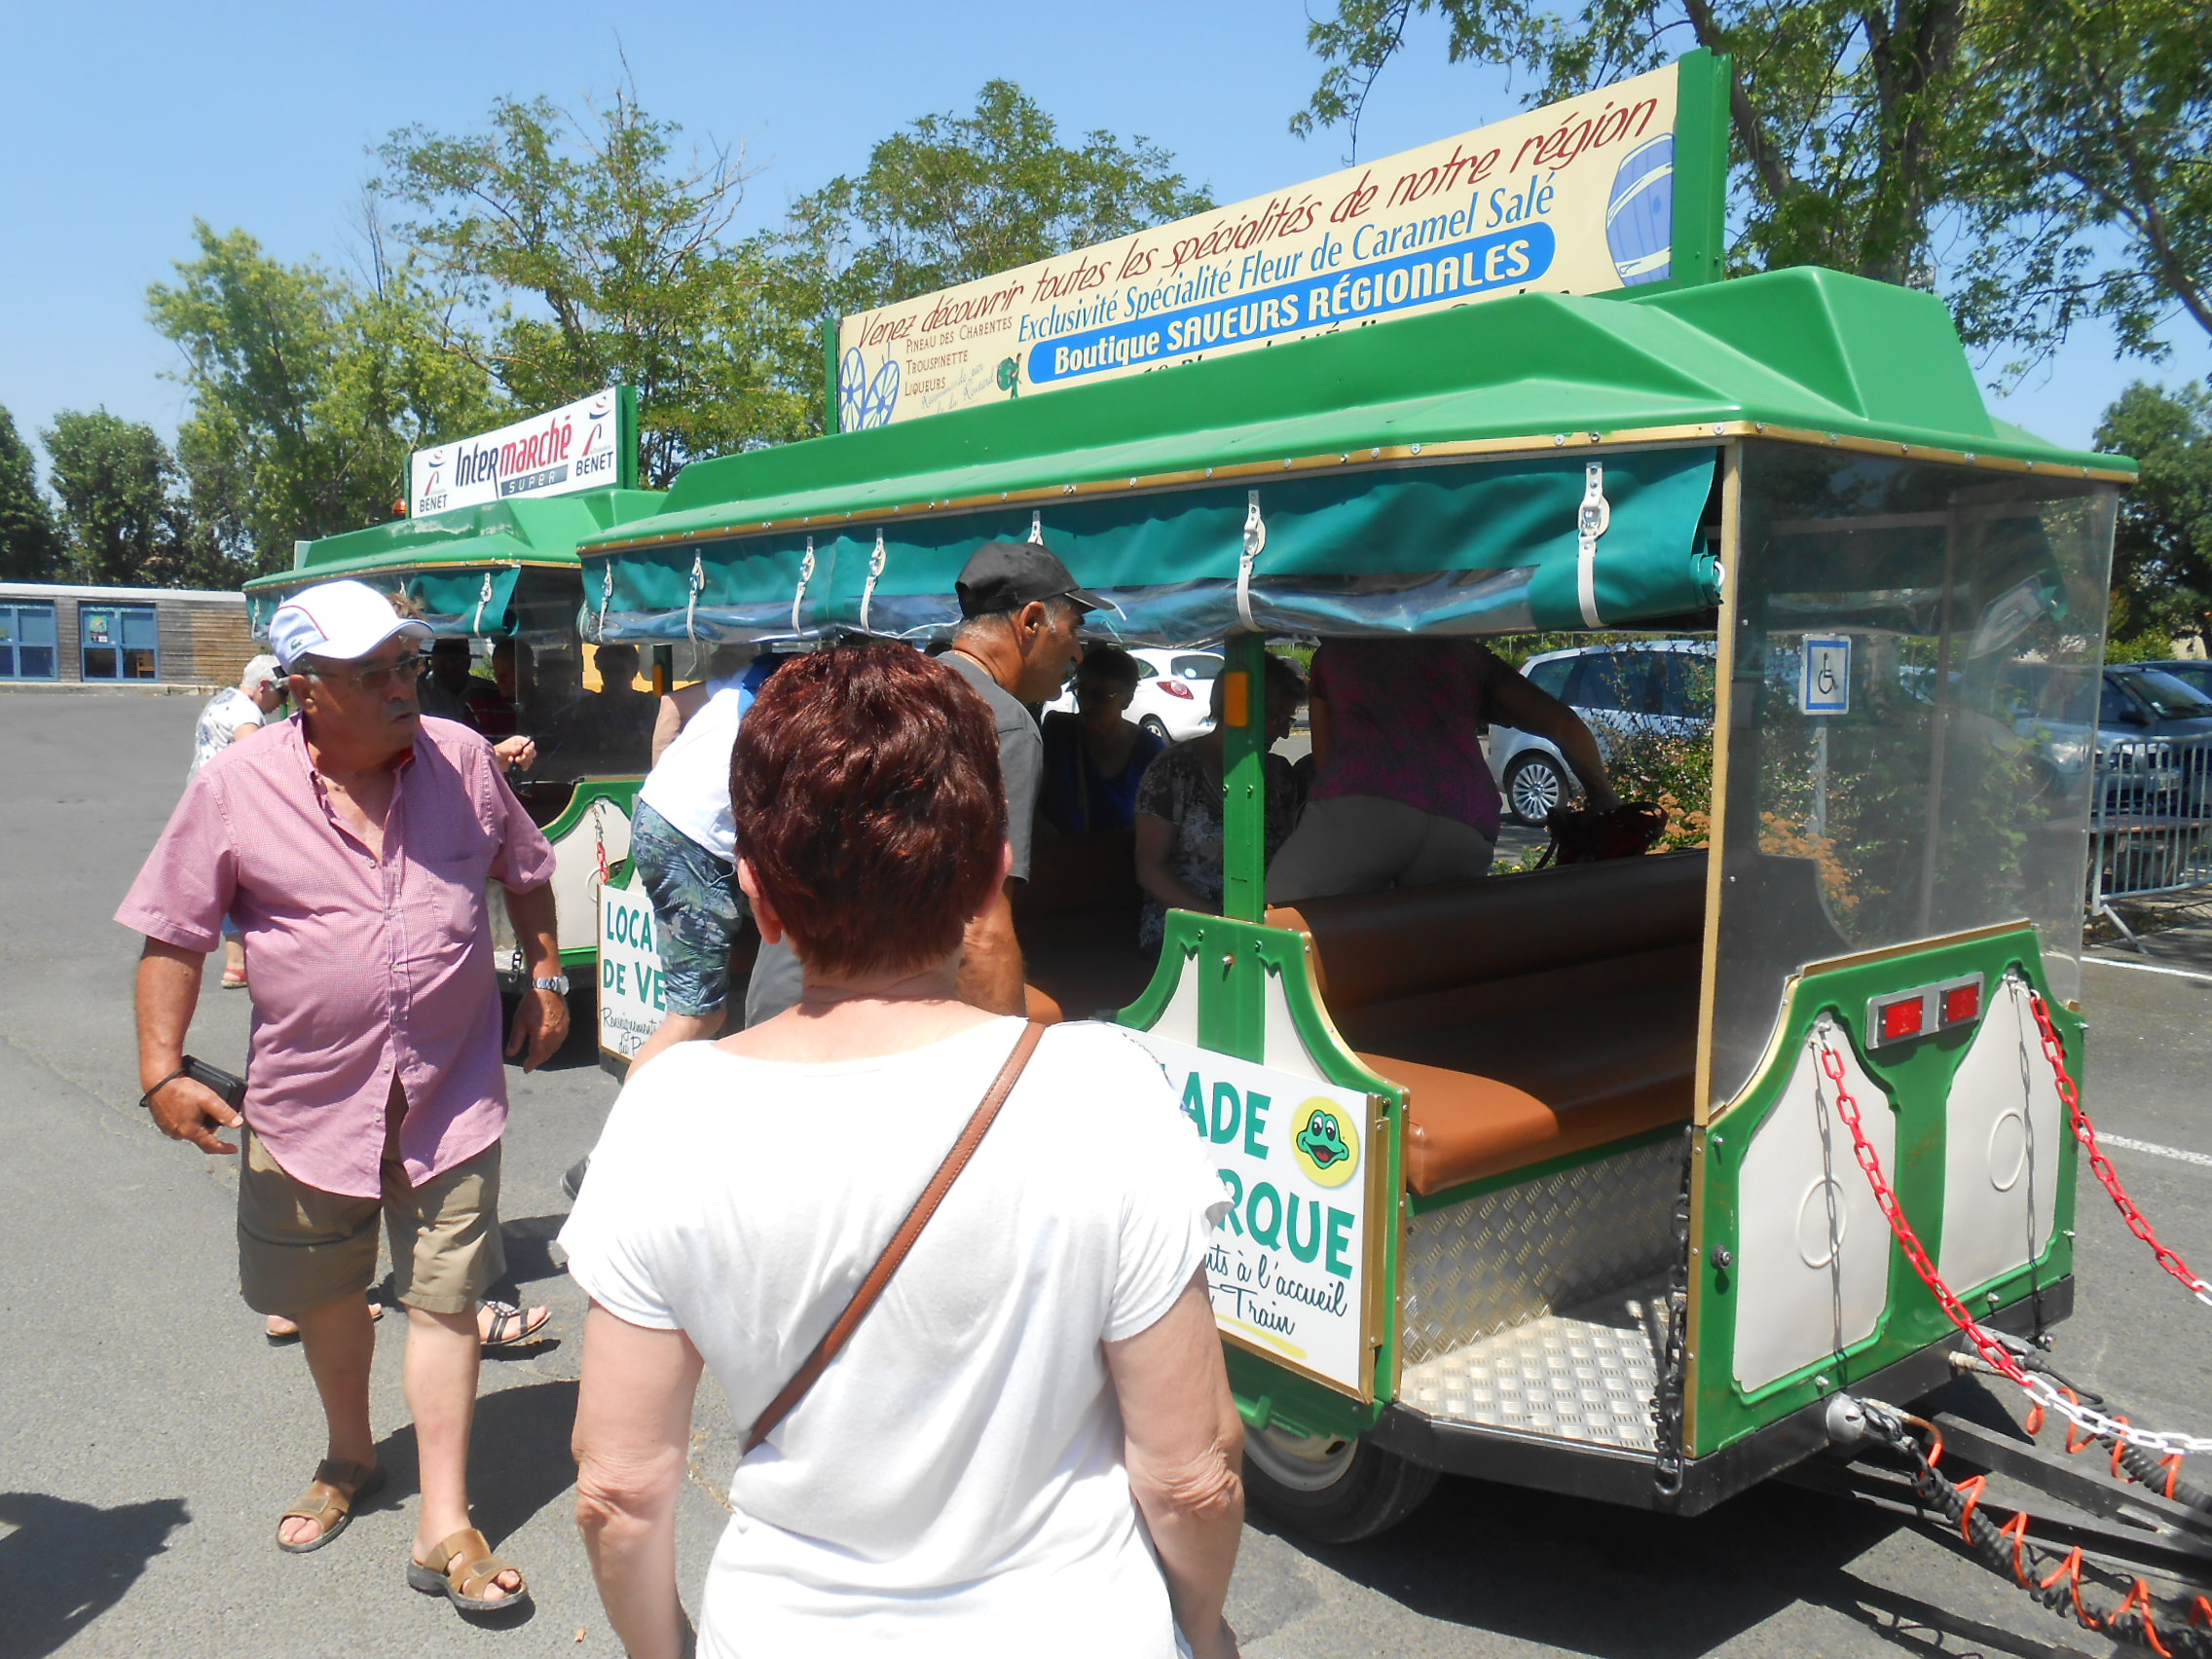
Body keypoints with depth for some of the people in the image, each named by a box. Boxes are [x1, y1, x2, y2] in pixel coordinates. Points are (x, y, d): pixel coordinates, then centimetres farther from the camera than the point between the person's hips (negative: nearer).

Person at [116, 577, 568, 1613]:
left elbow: (525, 873, 13)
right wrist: (163, 1071, -7)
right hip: (308, 1100, 1)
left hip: (452, 1096, 0)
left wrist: (545, 980, 10)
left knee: (443, 1300, 1)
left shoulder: (462, 759, -3)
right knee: (324, 1293, 19)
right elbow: (173, 936, -3)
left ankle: (444, 1528, 13)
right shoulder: (234, 790, -9)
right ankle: (350, 1458, 46)